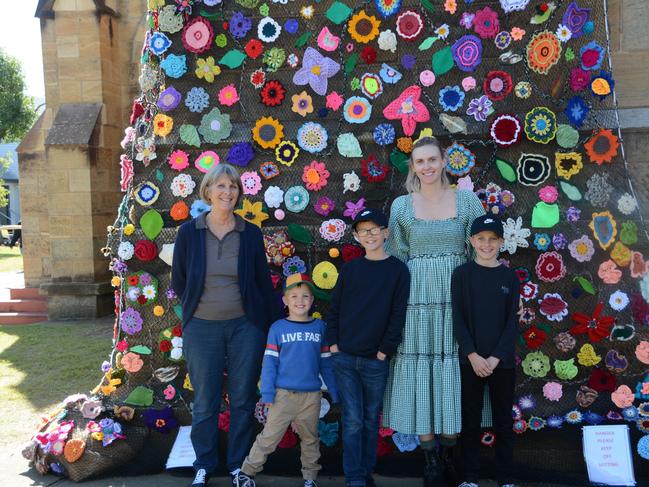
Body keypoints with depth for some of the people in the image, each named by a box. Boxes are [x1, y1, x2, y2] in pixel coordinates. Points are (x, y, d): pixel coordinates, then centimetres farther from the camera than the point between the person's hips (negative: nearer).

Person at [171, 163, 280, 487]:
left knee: (243, 400, 10)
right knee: (205, 402, 10)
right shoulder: (189, 232, -3)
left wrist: (275, 324, 5)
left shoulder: (251, 233, -1)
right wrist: (196, 306, 7)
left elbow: (264, 282, 5)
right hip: (201, 327, 0)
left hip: (245, 326, 1)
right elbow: (178, 282, 7)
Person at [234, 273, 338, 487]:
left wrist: (334, 391, 8)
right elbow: (269, 362, -3)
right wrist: (267, 392, -9)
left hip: (312, 395, 2)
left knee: (310, 438, 14)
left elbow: (325, 363, 8)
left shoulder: (319, 327, 4)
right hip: (284, 394, -2)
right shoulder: (278, 328, -3)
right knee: (269, 436, 2)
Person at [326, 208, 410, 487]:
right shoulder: (350, 269, 7)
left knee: (371, 420, 11)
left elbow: (398, 314, -4)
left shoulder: (398, 270, 0)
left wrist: (386, 349, -7)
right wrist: (333, 342, 1)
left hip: (376, 360, -1)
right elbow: (334, 308, 9)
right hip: (344, 358, 1)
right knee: (352, 421, 1)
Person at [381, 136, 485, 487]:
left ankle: (448, 454, 22)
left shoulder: (467, 200, 2)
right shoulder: (401, 205, 4)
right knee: (420, 376, 3)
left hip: (456, 296, 0)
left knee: (452, 375, 5)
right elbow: (396, 257, 9)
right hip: (417, 298, 1)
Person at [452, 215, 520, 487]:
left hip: (502, 361, 1)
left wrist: (495, 358, -10)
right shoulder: (462, 274, 0)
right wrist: (473, 355, -13)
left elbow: (512, 322, 0)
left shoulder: (509, 277, 3)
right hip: (470, 360, -1)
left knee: (503, 421, 9)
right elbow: (458, 319, -4)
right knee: (471, 421, 7)